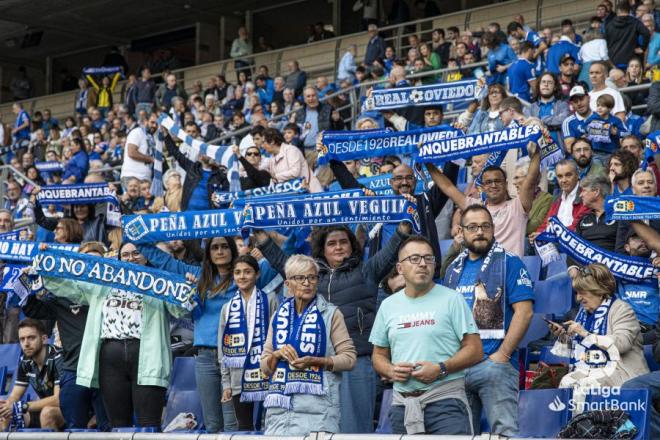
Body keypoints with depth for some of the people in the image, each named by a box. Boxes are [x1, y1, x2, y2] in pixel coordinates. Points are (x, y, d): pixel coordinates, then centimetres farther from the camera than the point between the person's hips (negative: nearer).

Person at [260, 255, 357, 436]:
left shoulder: (331, 314, 3)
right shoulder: (279, 316, 13)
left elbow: (349, 358, -3)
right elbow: (265, 367, 14)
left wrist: (315, 361, -15)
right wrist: (278, 354, -6)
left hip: (318, 406, -3)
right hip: (280, 405, 3)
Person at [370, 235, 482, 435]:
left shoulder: (451, 300, 1)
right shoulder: (388, 306, 13)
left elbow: (474, 349, -2)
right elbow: (379, 354, 19)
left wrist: (441, 369, -16)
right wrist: (390, 371, -3)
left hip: (445, 399, -4)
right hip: (403, 404, 4)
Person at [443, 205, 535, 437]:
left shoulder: (509, 263, 0)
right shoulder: (454, 269, 17)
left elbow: (524, 312, -9)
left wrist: (502, 355, -15)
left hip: (494, 363, -6)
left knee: (505, 432, -12)